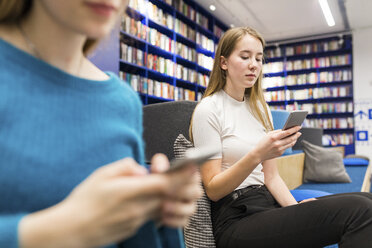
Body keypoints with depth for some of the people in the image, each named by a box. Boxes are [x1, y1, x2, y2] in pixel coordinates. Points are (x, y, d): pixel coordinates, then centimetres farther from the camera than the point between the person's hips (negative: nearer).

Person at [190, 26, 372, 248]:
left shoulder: (260, 108, 13)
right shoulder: (208, 109, -8)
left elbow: (271, 176, 11)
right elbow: (213, 190, -11)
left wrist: (297, 208, -8)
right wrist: (257, 155, -25)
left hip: (269, 203, 7)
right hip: (236, 220, -7)